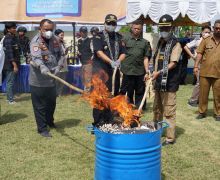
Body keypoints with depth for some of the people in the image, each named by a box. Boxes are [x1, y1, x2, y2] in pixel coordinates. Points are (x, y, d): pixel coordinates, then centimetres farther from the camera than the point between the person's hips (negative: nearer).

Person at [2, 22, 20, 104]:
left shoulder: (13, 37, 12)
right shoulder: (8, 39, -14)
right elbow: (9, 53, -20)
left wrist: (16, 64, 18)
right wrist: (14, 65, -22)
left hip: (13, 63, 9)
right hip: (10, 64, -9)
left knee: (10, 82, 15)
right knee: (10, 82, -3)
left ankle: (9, 97, 23)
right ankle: (11, 100, 3)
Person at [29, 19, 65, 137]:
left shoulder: (55, 39, 3)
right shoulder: (36, 41, -16)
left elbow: (61, 54, 10)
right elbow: (36, 57, -32)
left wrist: (59, 66, -6)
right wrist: (42, 67, -50)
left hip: (51, 78, 6)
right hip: (38, 80, -6)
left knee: (52, 103, 20)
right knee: (40, 105, 3)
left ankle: (50, 122, 43)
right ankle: (42, 128, 15)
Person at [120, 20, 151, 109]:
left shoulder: (145, 42, 10)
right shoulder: (125, 39, 2)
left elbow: (146, 58, 8)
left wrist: (147, 71, 3)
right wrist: (119, 65, -11)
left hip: (140, 72, 2)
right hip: (128, 71, -2)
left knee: (140, 92, 10)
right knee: (127, 92, 7)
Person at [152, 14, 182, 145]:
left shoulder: (175, 44, -8)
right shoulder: (160, 42, 14)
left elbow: (173, 63, -17)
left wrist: (159, 72, -29)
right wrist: (153, 75, 15)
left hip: (170, 84, -8)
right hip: (159, 82, 8)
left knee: (169, 112, -4)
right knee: (157, 109, 18)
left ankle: (170, 138, 5)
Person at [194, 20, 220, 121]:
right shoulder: (206, 40, 3)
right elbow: (200, 53, 2)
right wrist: (196, 66, -6)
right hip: (204, 72, 0)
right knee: (203, 93, 9)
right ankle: (202, 112, 22)